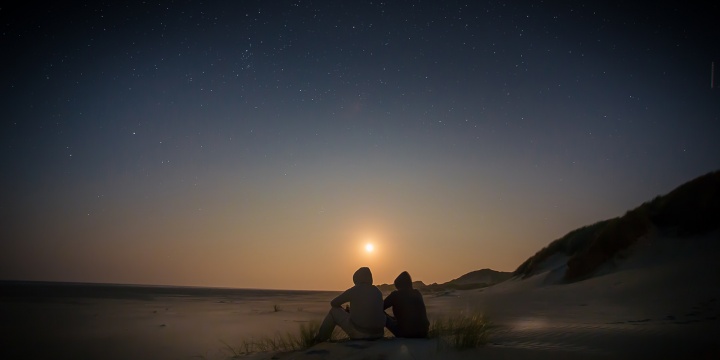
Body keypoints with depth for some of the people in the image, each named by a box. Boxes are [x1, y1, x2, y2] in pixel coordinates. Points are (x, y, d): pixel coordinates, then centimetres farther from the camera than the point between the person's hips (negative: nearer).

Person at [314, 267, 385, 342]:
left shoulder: (352, 290, -3)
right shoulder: (377, 291, 10)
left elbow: (333, 303, 10)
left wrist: (344, 311, 29)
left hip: (359, 333, -5)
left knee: (334, 311, 17)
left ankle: (320, 339, 31)